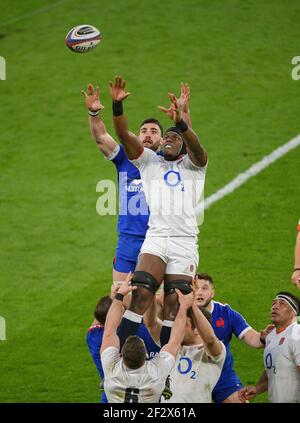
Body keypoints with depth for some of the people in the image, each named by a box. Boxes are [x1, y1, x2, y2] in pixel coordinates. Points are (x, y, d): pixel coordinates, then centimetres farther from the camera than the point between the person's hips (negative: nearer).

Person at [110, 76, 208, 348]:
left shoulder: (193, 165, 13)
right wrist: (117, 105, -12)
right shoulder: (148, 161, 18)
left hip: (185, 241, 0)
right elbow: (124, 134, 5)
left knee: (174, 302, -4)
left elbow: (196, 146, -10)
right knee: (141, 293, -15)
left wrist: (180, 121, -30)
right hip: (155, 238, 0)